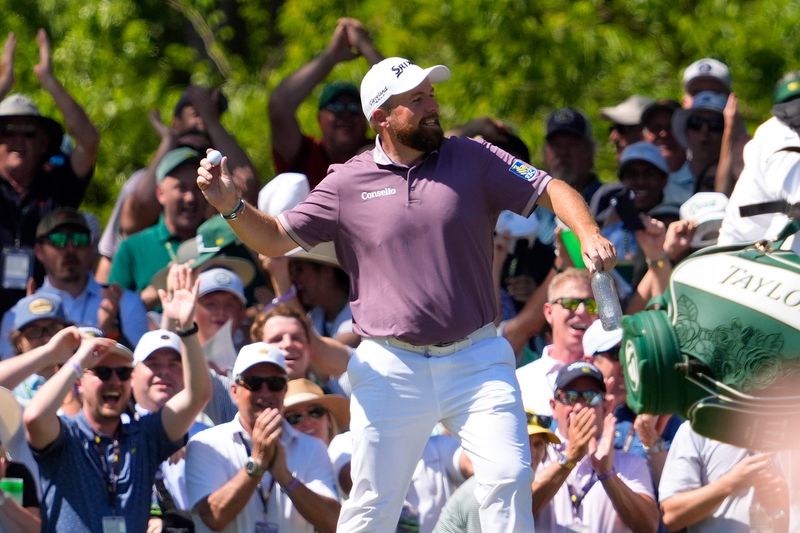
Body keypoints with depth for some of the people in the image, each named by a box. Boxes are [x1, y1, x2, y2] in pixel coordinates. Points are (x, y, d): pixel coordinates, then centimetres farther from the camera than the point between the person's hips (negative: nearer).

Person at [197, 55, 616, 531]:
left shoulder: (473, 161, 4)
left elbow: (551, 190, 1)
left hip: (476, 360, 0)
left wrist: (588, 234, -19)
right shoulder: (347, 183, 3)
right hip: (391, 367, 0)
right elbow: (275, 240, 7)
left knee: (509, 478, -11)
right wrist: (231, 205, -12)